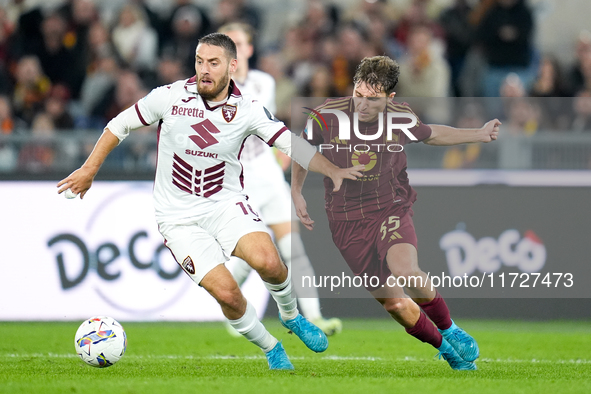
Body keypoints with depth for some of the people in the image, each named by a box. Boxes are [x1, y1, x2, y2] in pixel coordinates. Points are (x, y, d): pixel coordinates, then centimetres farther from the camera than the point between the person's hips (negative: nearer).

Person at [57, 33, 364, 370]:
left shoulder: (248, 110, -7)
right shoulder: (170, 97, -10)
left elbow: (291, 144, -12)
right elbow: (120, 125, 4)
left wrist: (333, 171, -28)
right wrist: (89, 170, 5)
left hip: (227, 204, 1)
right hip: (179, 216, -1)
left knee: (268, 262, -28)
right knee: (227, 292, -19)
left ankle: (291, 316, 5)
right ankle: (270, 349, 8)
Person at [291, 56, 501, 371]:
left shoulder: (401, 118, -7)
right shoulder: (328, 116, -11)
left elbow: (432, 134, 17)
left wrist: (480, 134, 9)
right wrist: (296, 193, 5)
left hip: (392, 209, -1)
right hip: (347, 221, 1)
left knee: (405, 270, -31)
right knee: (394, 303, -2)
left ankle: (448, 329, -4)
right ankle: (444, 348, 23)